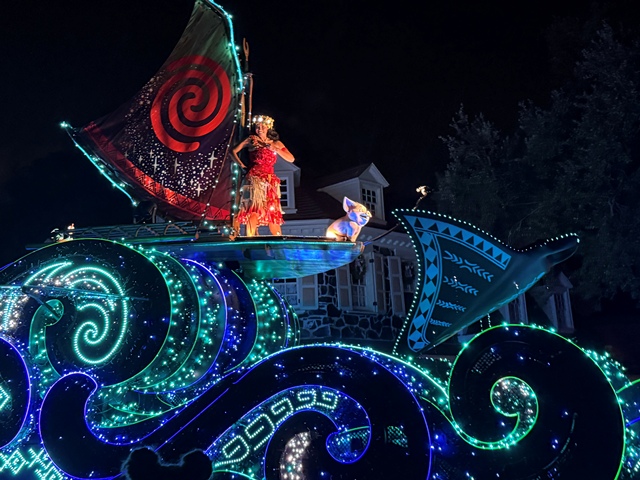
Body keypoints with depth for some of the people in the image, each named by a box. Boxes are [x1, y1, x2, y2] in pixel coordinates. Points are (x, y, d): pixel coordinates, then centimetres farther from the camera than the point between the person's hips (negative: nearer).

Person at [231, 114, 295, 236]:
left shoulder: (276, 143, 14)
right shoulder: (251, 140, 10)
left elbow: (291, 159, 2)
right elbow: (234, 151, 11)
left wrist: (274, 149, -6)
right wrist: (242, 165, 2)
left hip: (270, 180, 2)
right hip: (254, 178, -2)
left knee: (272, 212, -1)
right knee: (253, 209, -16)